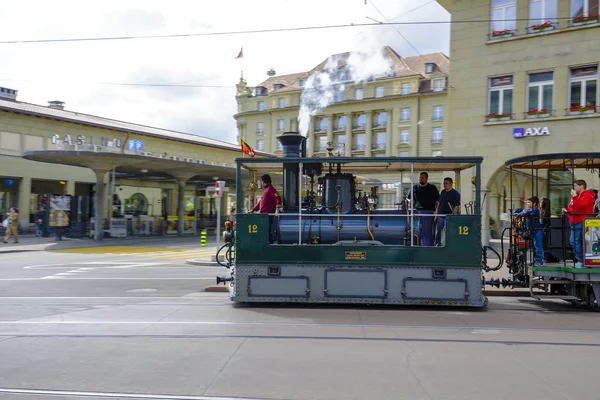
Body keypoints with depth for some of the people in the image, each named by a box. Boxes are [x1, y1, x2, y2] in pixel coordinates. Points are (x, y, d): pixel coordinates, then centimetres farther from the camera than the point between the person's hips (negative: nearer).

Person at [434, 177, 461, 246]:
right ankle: (437, 245, 19)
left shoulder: (455, 193, -6)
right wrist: (436, 215, 13)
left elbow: (456, 207, -11)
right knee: (438, 232, 9)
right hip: (440, 216, 6)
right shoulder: (443, 192, 13)